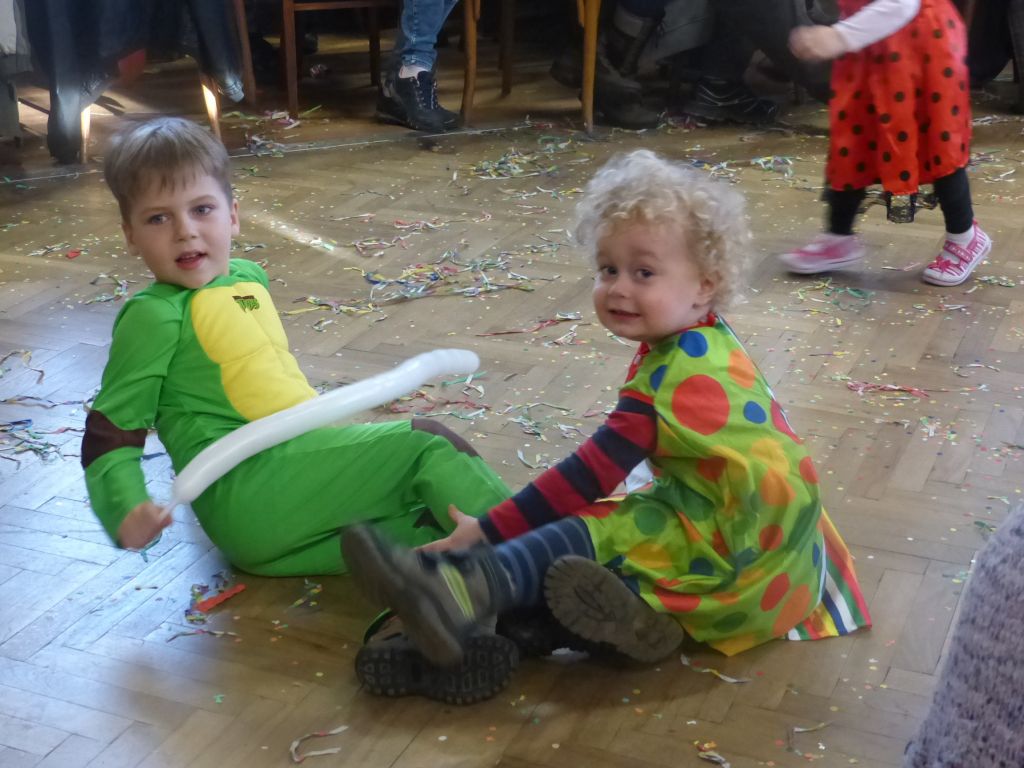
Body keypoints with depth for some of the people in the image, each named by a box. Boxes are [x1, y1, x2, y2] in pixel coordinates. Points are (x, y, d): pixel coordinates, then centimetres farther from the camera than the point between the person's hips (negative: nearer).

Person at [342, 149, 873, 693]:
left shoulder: (674, 375, -19)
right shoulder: (708, 344, 12)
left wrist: (490, 530, -21)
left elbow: (594, 471, -22)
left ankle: (457, 595, -44)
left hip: (731, 538, -10)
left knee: (589, 531, -25)